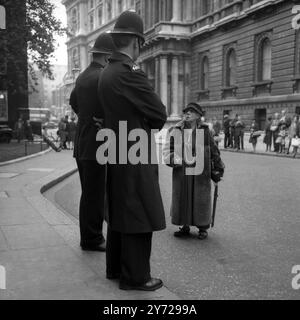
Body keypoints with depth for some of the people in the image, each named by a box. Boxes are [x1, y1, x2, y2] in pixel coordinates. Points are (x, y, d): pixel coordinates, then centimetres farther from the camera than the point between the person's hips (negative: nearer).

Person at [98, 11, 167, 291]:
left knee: (120, 214, 17)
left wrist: (144, 124, 6)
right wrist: (149, 124, 6)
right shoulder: (130, 74, -19)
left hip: (117, 155, 10)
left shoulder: (107, 73, 10)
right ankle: (135, 276, 9)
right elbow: (160, 115, -13)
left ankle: (115, 267, 28)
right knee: (140, 217, -1)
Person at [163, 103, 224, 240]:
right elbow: (167, 149, 4)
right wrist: (172, 160, -16)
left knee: (201, 199, 5)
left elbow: (213, 149, 12)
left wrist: (219, 166, 17)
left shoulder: (205, 130, 3)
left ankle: (203, 228, 20)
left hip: (200, 172, -1)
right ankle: (185, 226, 23)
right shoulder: (175, 130, 4)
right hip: (181, 171, 2)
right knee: (181, 198, 7)